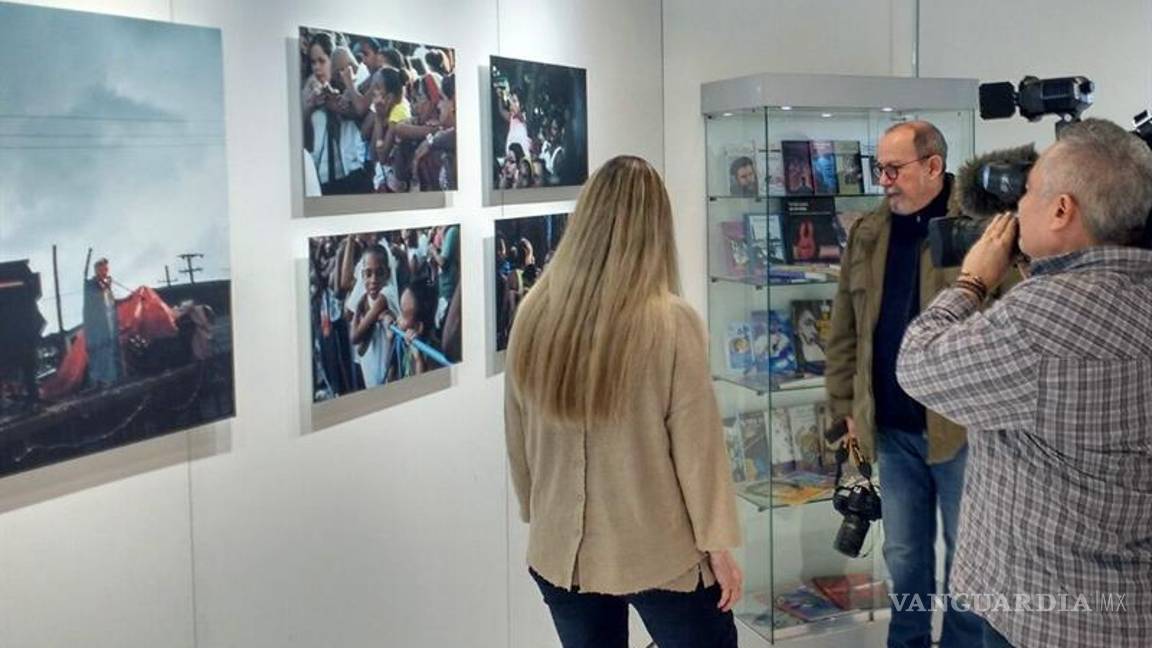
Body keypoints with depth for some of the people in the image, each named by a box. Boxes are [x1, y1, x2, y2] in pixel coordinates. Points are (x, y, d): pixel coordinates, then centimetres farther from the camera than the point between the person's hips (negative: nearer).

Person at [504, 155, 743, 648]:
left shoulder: (534, 314, -6)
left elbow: (517, 436, 4)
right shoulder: (670, 321, -17)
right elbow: (697, 444, -12)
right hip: (658, 552, -3)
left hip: (561, 550, 4)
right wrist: (718, 543, 0)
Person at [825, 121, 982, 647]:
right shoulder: (867, 234, 7)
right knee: (903, 554, 16)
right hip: (892, 428, 5)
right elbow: (844, 331, 11)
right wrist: (847, 406, 9)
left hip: (963, 424, -4)